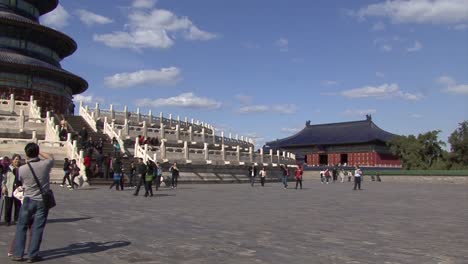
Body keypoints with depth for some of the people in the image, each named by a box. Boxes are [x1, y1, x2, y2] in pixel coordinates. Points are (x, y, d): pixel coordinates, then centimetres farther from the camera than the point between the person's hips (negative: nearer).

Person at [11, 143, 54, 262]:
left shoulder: (22, 169, -12)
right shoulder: (45, 165, -13)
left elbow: (21, 182, 7)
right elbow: (51, 157, 11)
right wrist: (39, 152, 14)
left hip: (28, 200, 0)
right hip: (43, 201, 0)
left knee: (21, 227, 14)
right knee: (37, 229, 5)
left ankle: (18, 254, 17)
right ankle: (33, 255, 10)